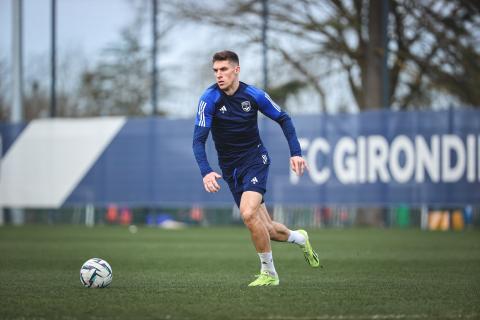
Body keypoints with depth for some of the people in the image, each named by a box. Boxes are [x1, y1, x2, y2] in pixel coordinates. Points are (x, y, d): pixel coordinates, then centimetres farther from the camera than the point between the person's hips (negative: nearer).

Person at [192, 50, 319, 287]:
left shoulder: (253, 95, -10)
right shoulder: (210, 99, -13)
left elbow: (283, 119, 5)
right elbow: (199, 140, -17)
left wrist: (296, 153, -5)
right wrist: (206, 172, -33)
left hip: (255, 160, -2)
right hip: (230, 168, 2)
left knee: (248, 213, -27)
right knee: (265, 230, 4)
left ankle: (269, 273, -11)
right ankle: (299, 238, 38)